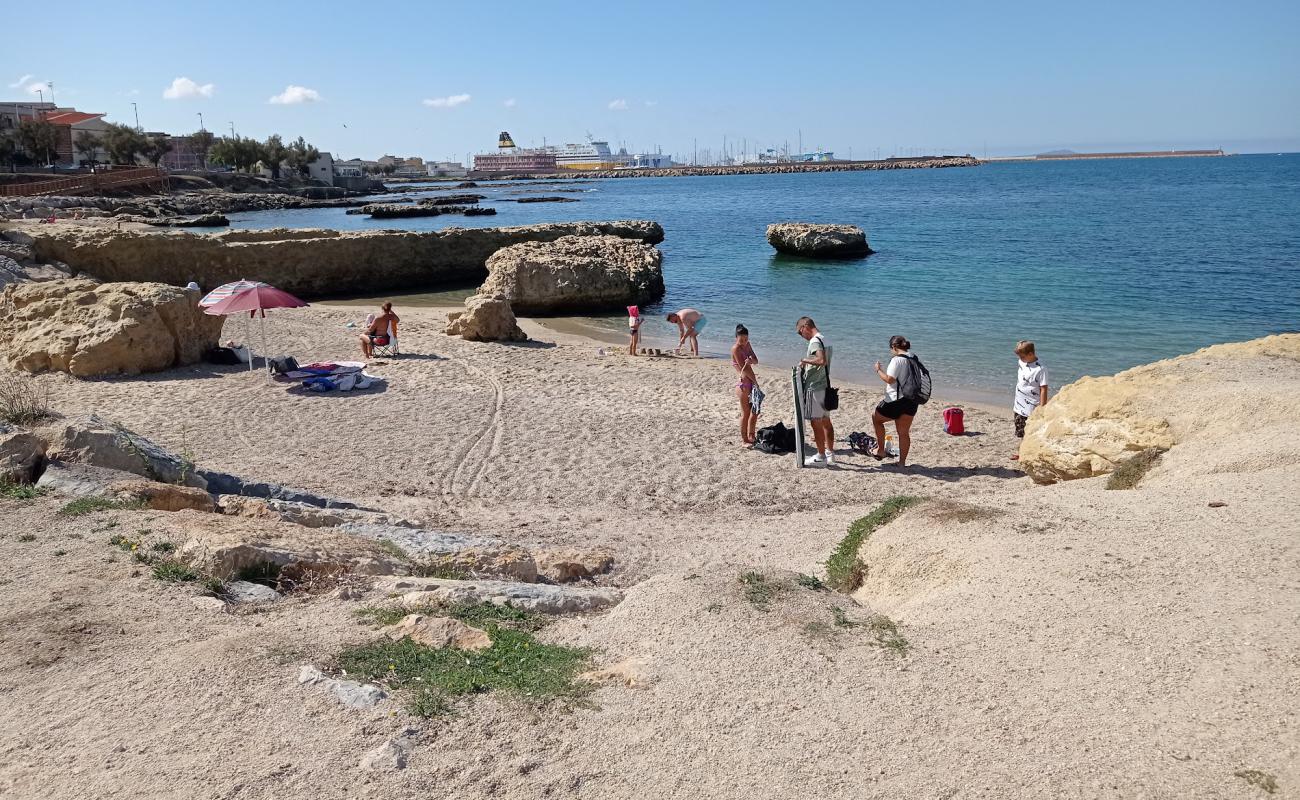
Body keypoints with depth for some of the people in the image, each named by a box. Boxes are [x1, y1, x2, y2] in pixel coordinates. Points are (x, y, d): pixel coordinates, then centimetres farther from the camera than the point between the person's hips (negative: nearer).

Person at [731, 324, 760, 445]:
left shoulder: (747, 345, 9)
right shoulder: (736, 349, -15)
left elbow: (756, 361, 3)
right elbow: (744, 368, -18)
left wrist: (750, 360, -20)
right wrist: (755, 381, -13)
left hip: (751, 381, 8)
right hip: (743, 383, -8)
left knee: (755, 410, 15)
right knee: (745, 413, -1)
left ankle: (751, 435, 29)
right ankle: (744, 439, 9)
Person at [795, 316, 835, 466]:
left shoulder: (814, 341, -16)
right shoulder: (824, 340, 14)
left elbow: (821, 360, -31)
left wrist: (805, 360, -18)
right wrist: (806, 365, 11)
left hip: (814, 388, -10)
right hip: (825, 386, 10)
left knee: (816, 422, -2)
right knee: (826, 421, 14)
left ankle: (821, 457, 4)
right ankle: (830, 454, 20)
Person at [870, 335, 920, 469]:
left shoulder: (897, 360, -14)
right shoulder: (913, 360, 11)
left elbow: (889, 379, -19)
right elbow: (915, 380, 16)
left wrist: (879, 370, -5)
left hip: (896, 401, -7)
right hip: (912, 401, 7)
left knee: (876, 417, 17)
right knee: (904, 433, 12)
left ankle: (880, 450, 19)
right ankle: (902, 462, 14)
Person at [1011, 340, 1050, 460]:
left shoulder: (1040, 369, -16)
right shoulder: (1022, 364, 7)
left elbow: (1044, 390, -16)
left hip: (1031, 408, -8)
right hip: (1020, 406, 8)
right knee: (1021, 431, 16)